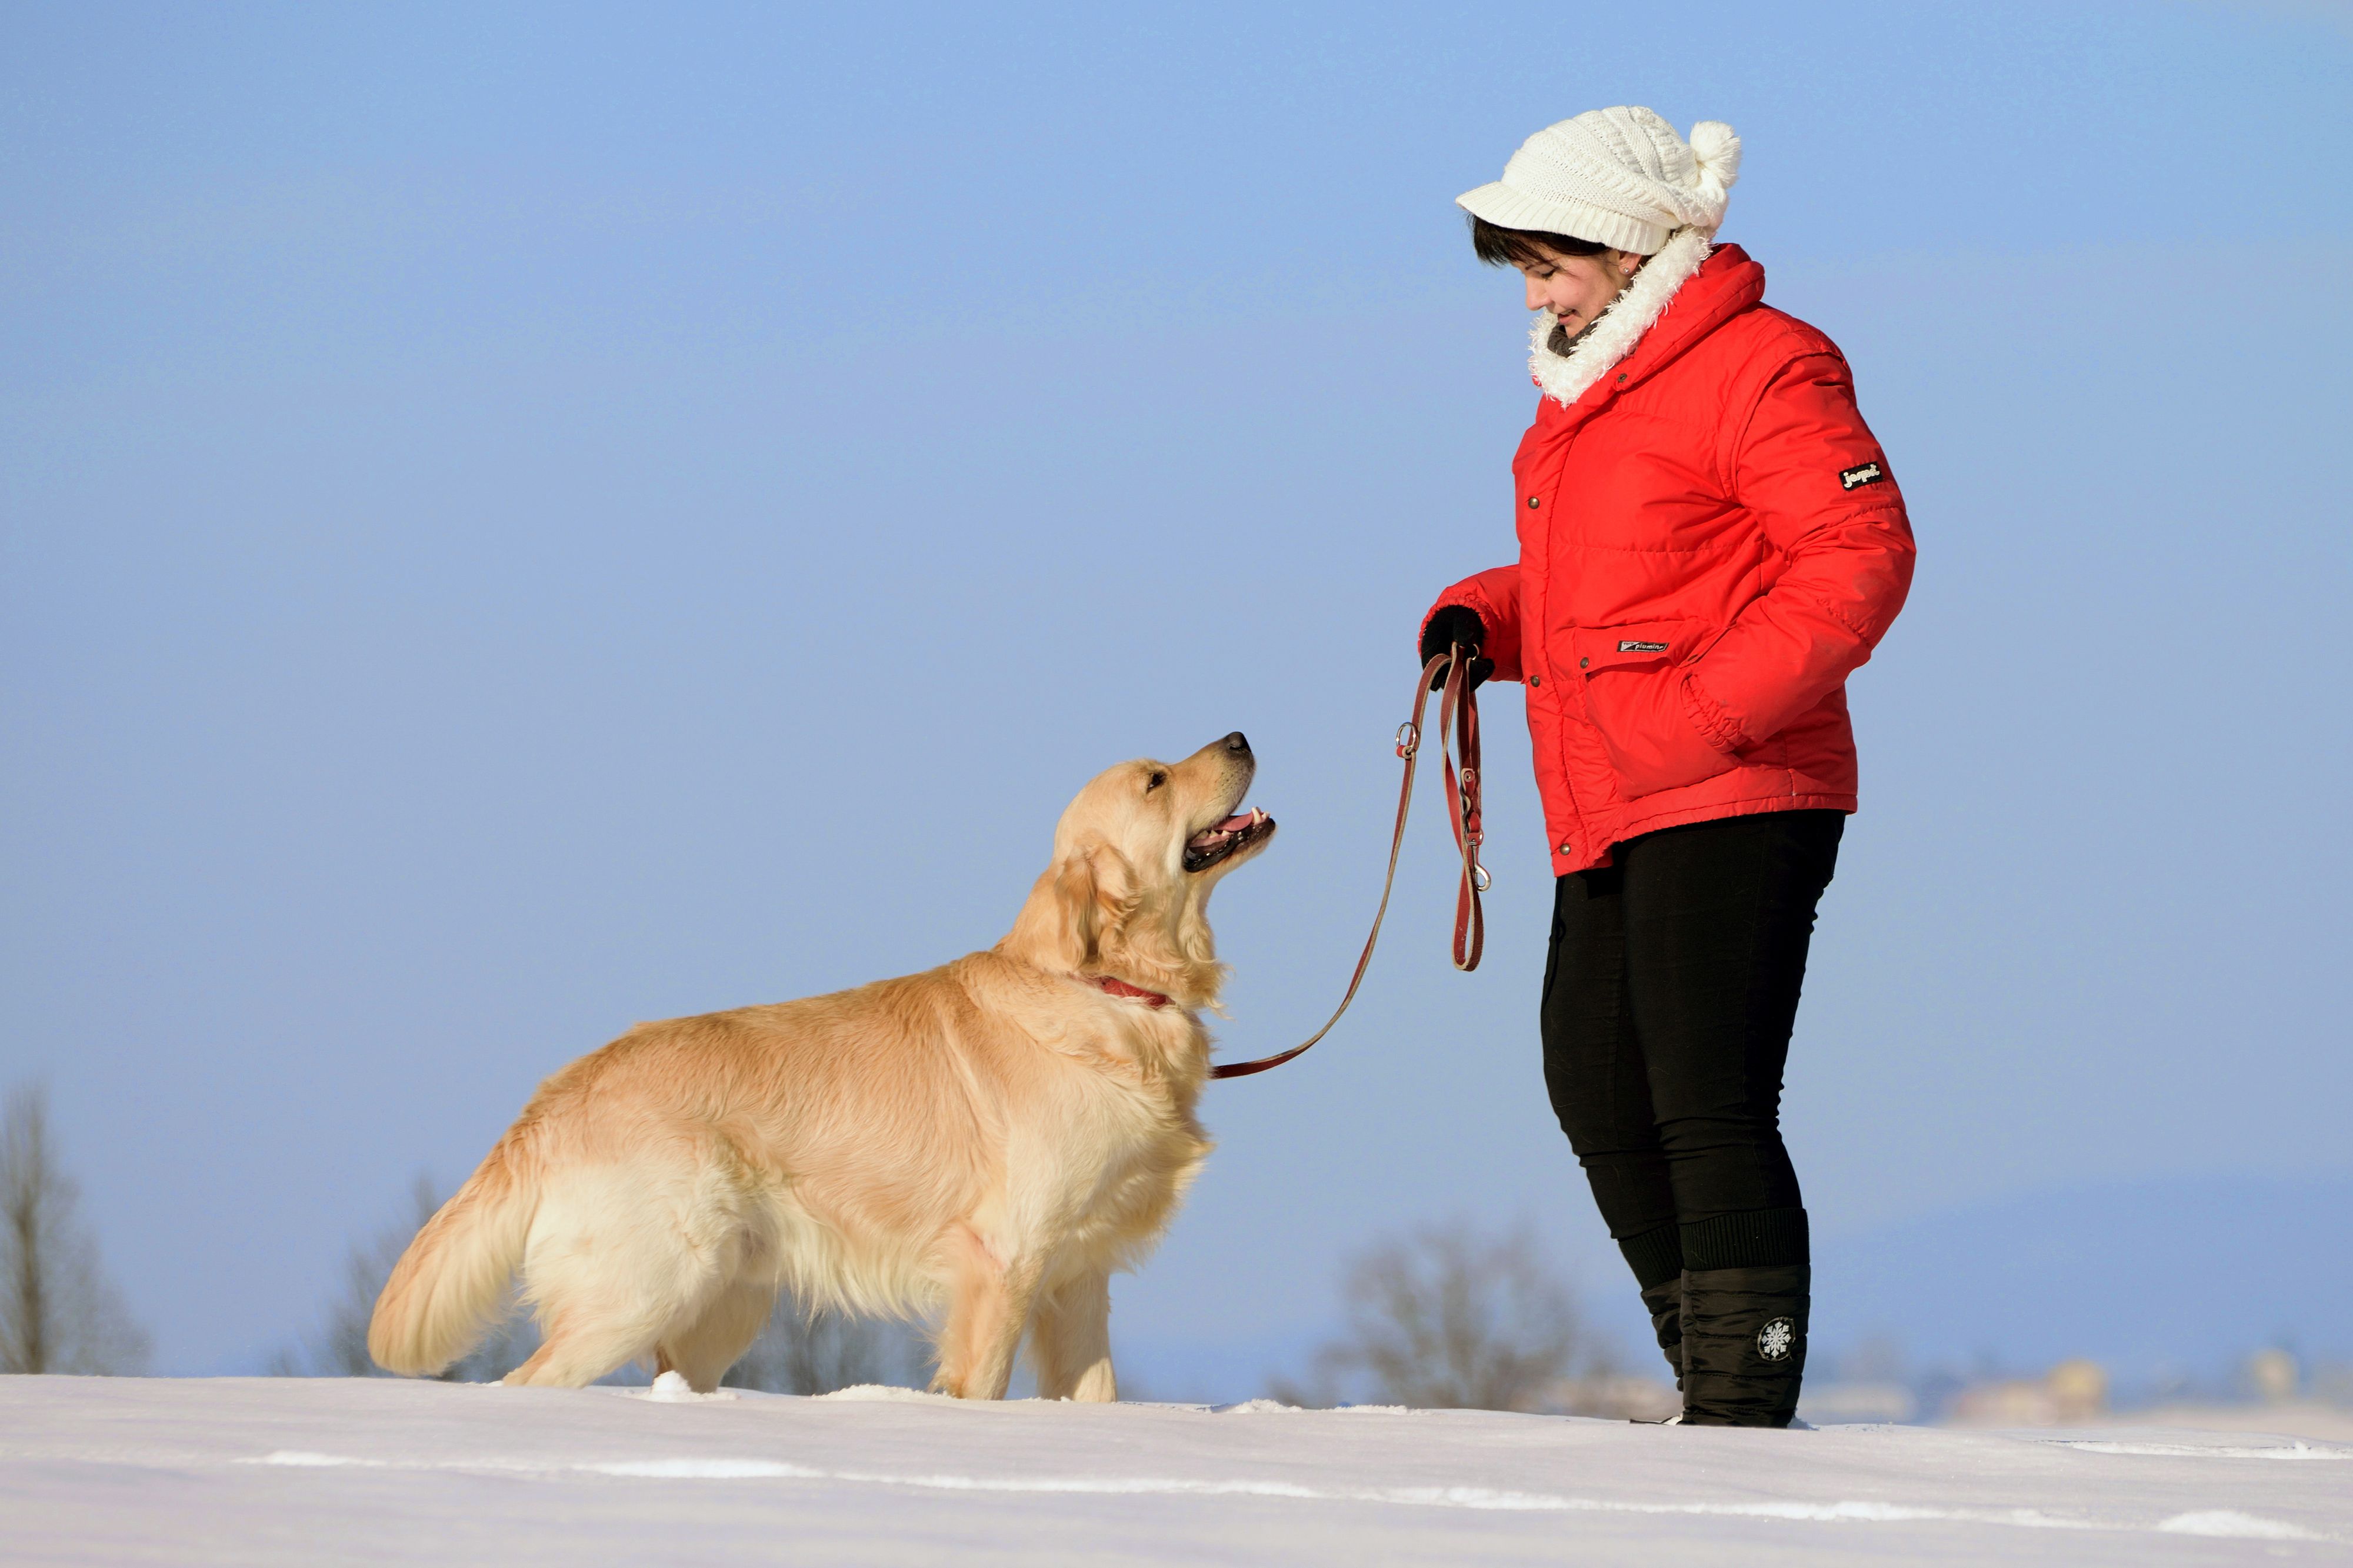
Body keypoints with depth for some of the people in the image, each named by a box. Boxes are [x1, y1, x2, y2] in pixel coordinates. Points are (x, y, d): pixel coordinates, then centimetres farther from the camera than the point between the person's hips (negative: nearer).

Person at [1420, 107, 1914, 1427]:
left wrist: (1713, 709, -20)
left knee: (1709, 1108, -12)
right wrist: (1481, 619, 10)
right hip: (1610, 822, 10)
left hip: (1732, 804, -10)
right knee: (1601, 1095, 11)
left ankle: (1748, 1409, -9)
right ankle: (1711, 1392, 19)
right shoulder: (1589, 391, 20)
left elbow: (1863, 555, -16)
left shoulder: (1759, 367, -9)